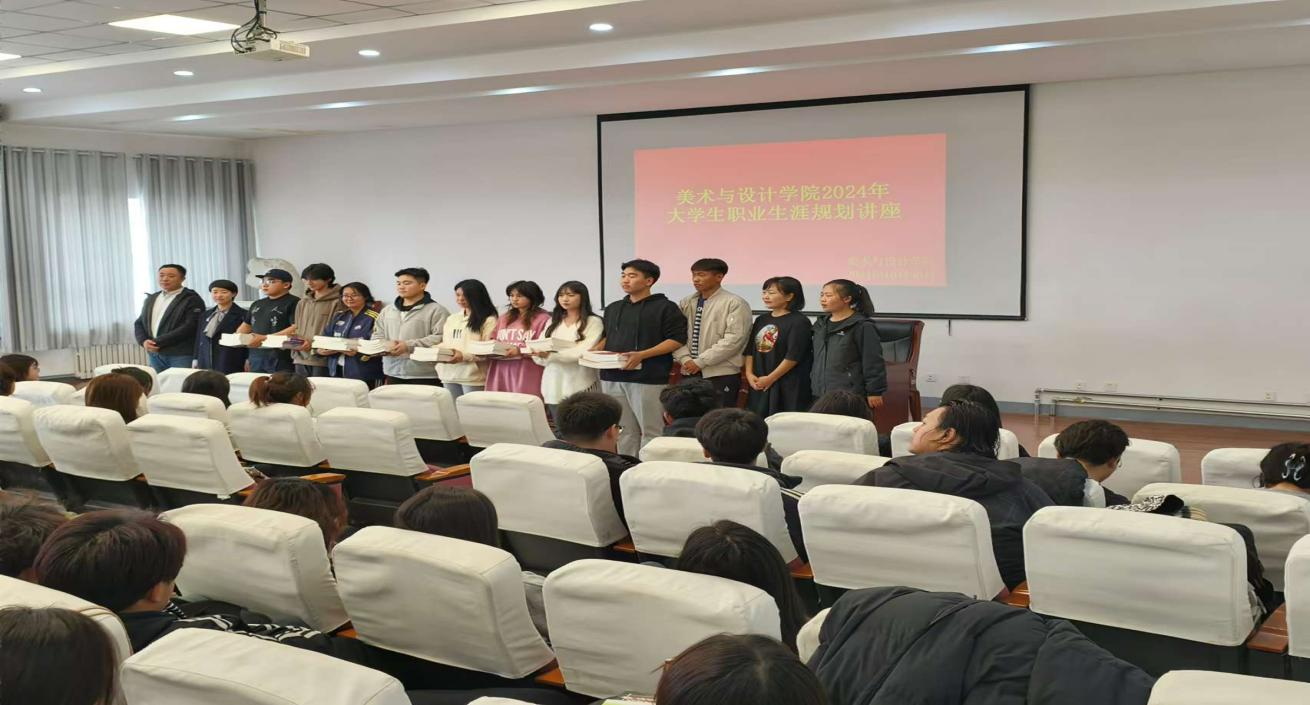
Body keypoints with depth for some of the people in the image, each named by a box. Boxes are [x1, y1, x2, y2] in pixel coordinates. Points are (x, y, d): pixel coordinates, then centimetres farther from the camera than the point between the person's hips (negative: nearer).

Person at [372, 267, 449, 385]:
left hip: (425, 376, -6)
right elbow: (377, 336, 17)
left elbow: (441, 338, -15)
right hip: (393, 374, 6)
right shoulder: (387, 311, 17)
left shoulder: (436, 310, -5)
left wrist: (409, 346, -19)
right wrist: (386, 346, -7)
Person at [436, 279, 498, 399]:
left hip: (473, 377, -7)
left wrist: (464, 356, -23)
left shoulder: (488, 320, -5)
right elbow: (445, 343, 22)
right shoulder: (451, 319, 20)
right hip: (449, 375, 7)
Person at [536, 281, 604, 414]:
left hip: (579, 385, -5)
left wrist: (550, 355, -21)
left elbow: (583, 352, -13)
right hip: (553, 384, 5)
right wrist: (537, 351, -15)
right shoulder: (553, 321, 18)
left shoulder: (593, 322, -2)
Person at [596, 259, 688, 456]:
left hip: (647, 378, -6)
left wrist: (642, 355, -19)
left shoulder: (665, 307, -3)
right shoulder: (613, 308, 18)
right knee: (623, 429, 10)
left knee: (651, 431, -2)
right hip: (612, 377, 6)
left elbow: (677, 339, -9)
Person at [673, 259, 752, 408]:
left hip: (721, 375, -6)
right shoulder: (685, 304, 11)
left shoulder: (735, 304, -7)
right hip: (689, 374, 6)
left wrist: (700, 362, -15)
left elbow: (733, 339, -15)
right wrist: (685, 359, -10)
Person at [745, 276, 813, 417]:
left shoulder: (799, 321, -8)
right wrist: (749, 374, 1)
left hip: (788, 387, -6)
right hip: (758, 385, 7)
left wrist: (770, 378, -12)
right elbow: (750, 350, 14)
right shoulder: (761, 320, 14)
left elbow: (793, 356, -14)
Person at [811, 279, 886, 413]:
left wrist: (874, 392, -12)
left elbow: (873, 362, -11)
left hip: (851, 397, -7)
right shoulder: (821, 325, 15)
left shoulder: (863, 327, -9)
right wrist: (812, 386, 22)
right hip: (821, 395, 7)